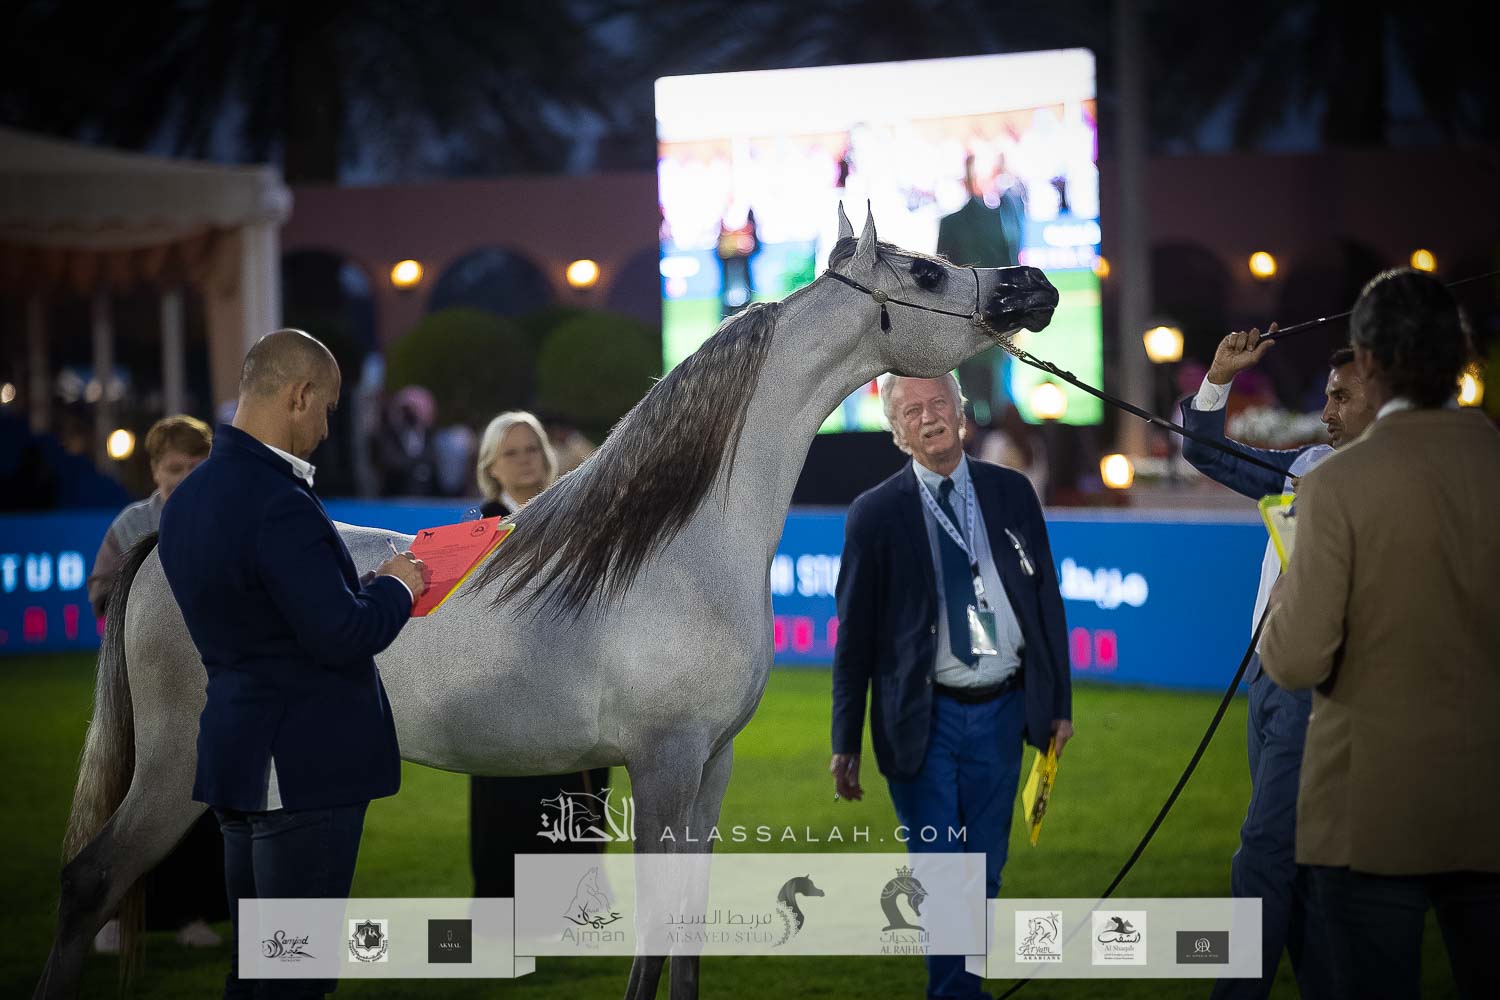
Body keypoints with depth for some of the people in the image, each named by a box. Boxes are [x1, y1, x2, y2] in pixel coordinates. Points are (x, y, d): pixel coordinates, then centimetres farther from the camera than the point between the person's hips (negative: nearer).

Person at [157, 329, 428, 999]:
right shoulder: (278, 504, -21)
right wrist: (395, 586, -3)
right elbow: (344, 638, -22)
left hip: (237, 759, 9)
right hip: (306, 763, -9)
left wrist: (364, 587, 16)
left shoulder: (188, 497, 9)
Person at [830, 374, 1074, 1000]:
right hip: (924, 721, -3)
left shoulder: (1011, 493, 5)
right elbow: (854, 636, -2)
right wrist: (845, 743, -4)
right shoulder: (874, 514, -4)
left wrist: (1060, 702, 7)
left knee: (984, 872, 11)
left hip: (1001, 712, 3)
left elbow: (1046, 601, 9)